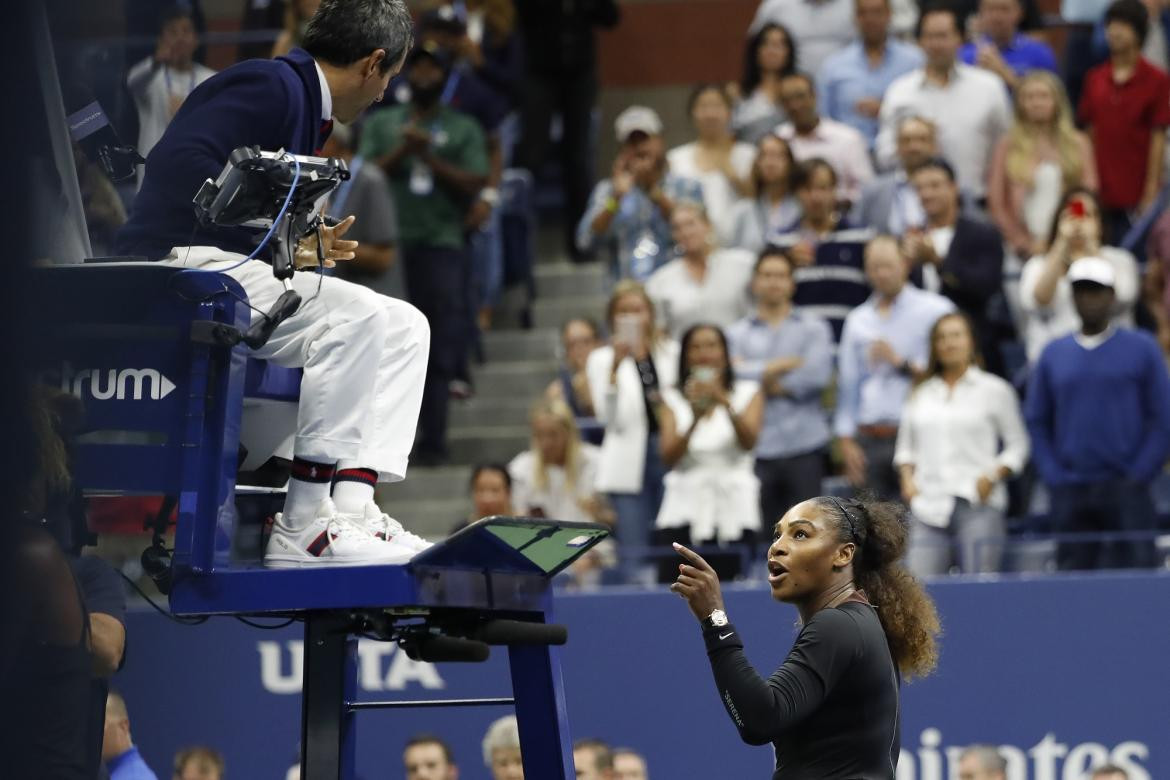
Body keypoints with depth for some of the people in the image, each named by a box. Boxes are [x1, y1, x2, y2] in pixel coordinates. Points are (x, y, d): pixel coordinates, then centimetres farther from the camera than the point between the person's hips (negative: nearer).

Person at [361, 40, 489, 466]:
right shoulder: (381, 123, 16)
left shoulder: (463, 129, 12)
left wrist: (429, 157, -6)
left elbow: (474, 183, 1)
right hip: (389, 243, 1)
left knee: (439, 352, -5)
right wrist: (402, 150, -9)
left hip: (442, 244, -1)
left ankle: (433, 440, -4)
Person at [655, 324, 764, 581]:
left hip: (733, 506, 0)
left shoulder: (747, 393, 10)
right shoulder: (673, 400, 11)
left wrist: (726, 404, -24)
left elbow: (749, 442, -8)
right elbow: (669, 457, -3)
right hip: (686, 505, 0)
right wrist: (694, 419, -19)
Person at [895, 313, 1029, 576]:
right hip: (928, 507, 3)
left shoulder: (995, 390, 8)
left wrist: (992, 476, -7)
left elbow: (1017, 445, 8)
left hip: (978, 507, -3)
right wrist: (907, 479, 5)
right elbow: (906, 446, 23)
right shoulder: (921, 394, 18)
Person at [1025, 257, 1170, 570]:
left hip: (1127, 493, -3)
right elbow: (1036, 422, 12)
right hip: (1069, 494, 3)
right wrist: (1054, 478, 0)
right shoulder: (1053, 355, 12)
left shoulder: (1142, 349, 4)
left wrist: (1137, 477, -7)